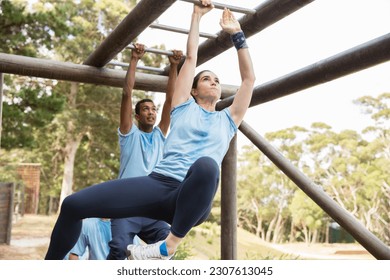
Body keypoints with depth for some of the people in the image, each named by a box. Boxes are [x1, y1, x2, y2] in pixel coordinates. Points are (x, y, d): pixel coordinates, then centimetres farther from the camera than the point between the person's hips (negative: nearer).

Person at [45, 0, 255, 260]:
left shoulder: (228, 119, 23)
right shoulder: (185, 107, 20)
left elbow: (249, 78, 22)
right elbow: (191, 57, 21)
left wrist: (237, 33, 24)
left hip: (192, 199, 0)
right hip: (158, 183, 1)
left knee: (206, 165, -40)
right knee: (73, 204, -15)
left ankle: (169, 247, -24)